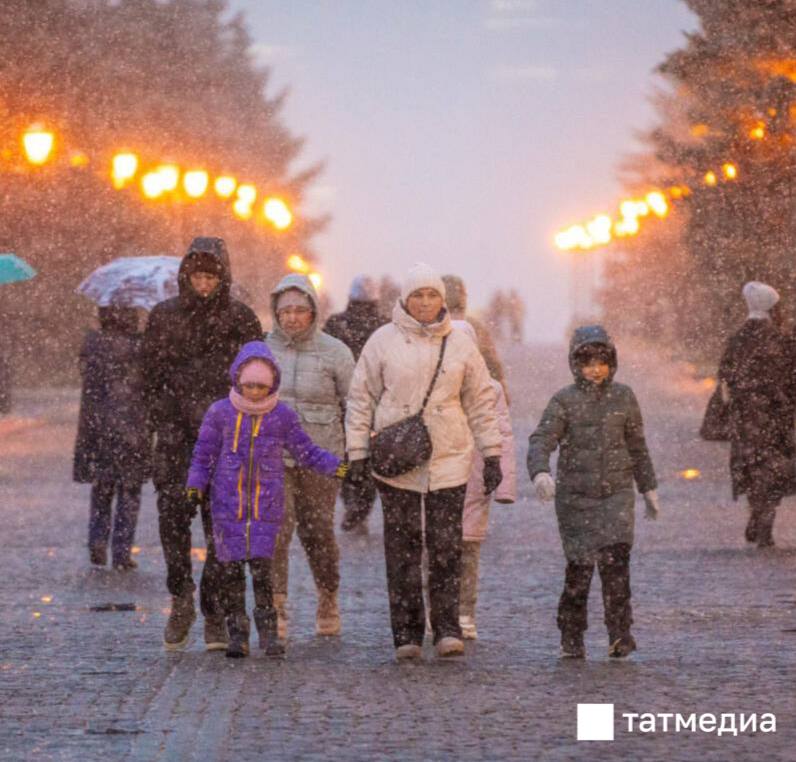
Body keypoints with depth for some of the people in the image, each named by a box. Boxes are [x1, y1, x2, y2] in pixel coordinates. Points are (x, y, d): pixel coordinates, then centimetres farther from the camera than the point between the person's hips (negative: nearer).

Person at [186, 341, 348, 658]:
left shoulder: (283, 416, 3)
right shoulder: (220, 413, 2)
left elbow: (305, 451, 11)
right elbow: (204, 454, 9)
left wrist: (333, 465, -1)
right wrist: (196, 484, -2)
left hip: (267, 504, -1)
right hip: (227, 503, 1)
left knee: (262, 566, -8)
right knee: (231, 567, 2)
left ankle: (268, 632, -2)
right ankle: (237, 634, 10)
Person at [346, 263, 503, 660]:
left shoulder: (460, 344, 7)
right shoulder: (384, 341, 2)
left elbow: (481, 401, 14)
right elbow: (360, 399, 6)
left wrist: (491, 455, 10)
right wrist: (358, 454, 0)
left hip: (449, 461, 1)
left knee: (447, 548, -3)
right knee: (402, 549, 0)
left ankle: (447, 628, 2)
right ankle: (407, 633, 4)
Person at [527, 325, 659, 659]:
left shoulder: (623, 397, 9)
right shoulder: (564, 401, 0)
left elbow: (637, 446, 19)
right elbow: (541, 439, -12)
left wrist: (648, 487, 22)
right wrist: (540, 472, -31)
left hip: (616, 491, 1)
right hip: (575, 494, -1)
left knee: (615, 557, -15)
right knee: (579, 564, -1)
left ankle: (620, 633, -12)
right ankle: (572, 637, 12)